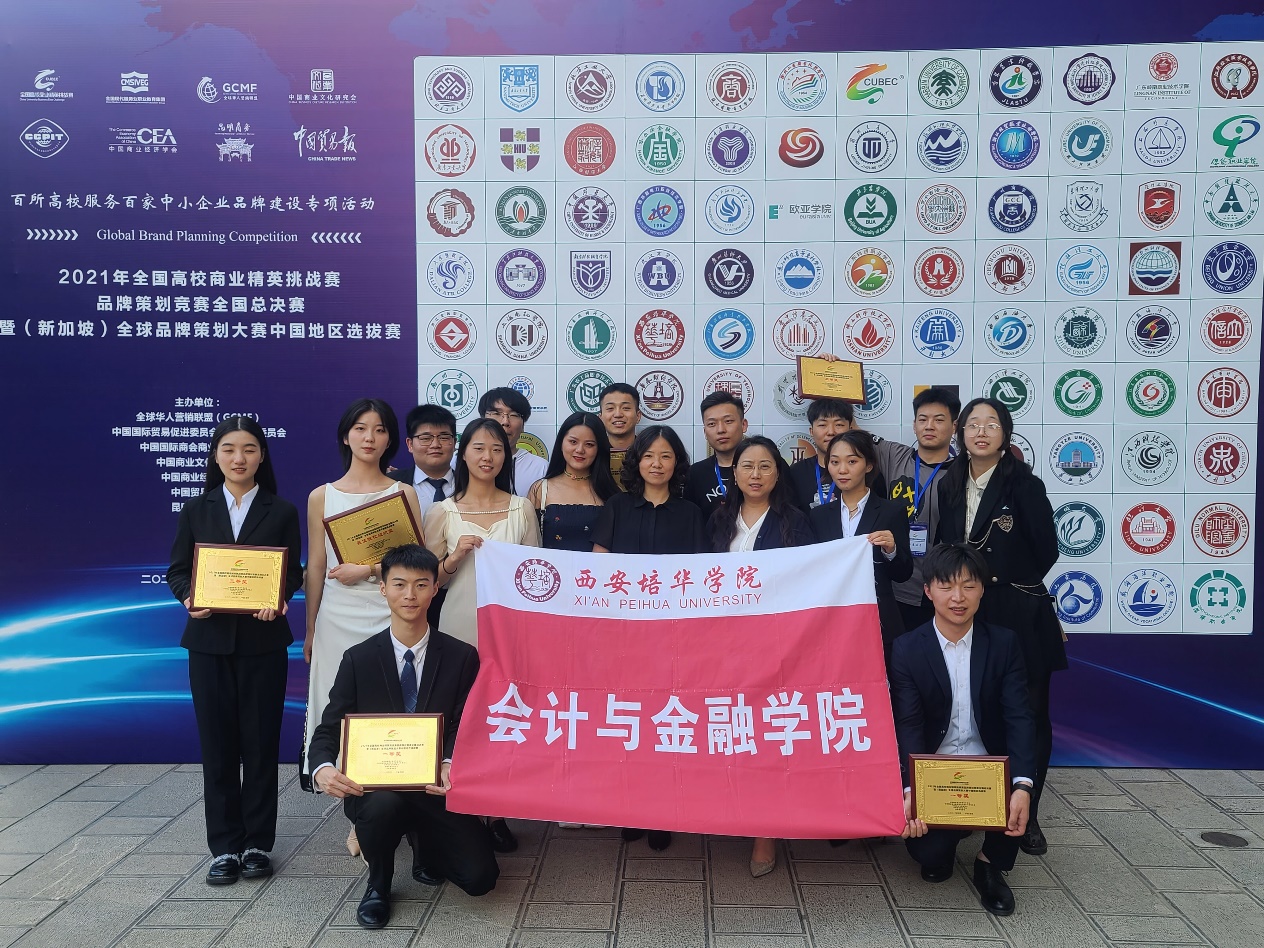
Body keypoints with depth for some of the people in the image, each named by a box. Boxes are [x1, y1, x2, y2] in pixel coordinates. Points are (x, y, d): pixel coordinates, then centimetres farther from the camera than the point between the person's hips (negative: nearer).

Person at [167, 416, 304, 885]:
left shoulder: (281, 512, 4)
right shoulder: (196, 511, 7)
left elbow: (293, 572, 1)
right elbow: (177, 570, 6)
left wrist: (276, 600, -19)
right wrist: (190, 597, -15)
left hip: (263, 640, -1)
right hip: (210, 640, 1)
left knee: (261, 743, 5)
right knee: (217, 744, 6)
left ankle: (257, 844, 17)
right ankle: (224, 847, 16)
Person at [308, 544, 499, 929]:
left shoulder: (462, 657, -4)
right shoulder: (359, 659, -3)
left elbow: (468, 729, -4)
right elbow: (329, 728, -2)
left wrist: (450, 767, -26)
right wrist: (323, 768, -25)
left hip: (437, 786, 1)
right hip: (374, 785, 0)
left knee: (480, 877, -13)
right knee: (383, 805, -36)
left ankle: (424, 842, 23)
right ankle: (378, 883, 0)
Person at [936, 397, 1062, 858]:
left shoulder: (1024, 484, -7)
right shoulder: (950, 486, 8)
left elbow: (1046, 551, -8)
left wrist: (1005, 581, -1)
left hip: (1020, 617, -4)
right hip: (967, 617, 4)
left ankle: (1026, 816, 19)